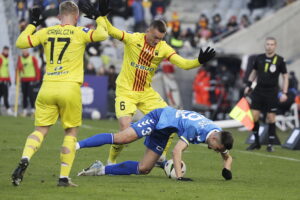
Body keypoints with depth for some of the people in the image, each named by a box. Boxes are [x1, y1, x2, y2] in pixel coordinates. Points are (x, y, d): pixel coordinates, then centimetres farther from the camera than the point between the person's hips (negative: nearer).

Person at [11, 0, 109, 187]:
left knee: (40, 130, 8)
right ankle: (64, 177, 4)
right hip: (69, 88, -3)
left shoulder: (46, 32, 9)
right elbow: (102, 35, -13)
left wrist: (33, 23, 24)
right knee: (71, 132, 10)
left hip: (47, 87, 3)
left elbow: (20, 42, 11)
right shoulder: (79, 32, -1)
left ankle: (24, 160, -20)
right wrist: (100, 18, 5)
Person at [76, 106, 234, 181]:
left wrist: (227, 169, -14)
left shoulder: (219, 136, -12)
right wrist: (179, 176, -43)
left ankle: (101, 170, 7)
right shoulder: (195, 129, -35)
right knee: (120, 139, -24)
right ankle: (76, 145, -24)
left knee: (143, 169, 1)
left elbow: (227, 157, 6)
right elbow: (177, 151, -36)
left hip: (164, 131, 8)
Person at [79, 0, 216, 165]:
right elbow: (111, 31, -19)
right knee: (125, 130, -19)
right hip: (125, 91, -4)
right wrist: (101, 16, -35)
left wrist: (199, 61, -29)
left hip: (146, 93, 5)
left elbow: (183, 64, -12)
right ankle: (110, 162, 4)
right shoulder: (133, 39, -11)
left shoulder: (163, 48, -4)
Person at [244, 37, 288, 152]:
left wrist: (284, 93, -6)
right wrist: (248, 86, 12)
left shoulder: (279, 60, -4)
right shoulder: (259, 58, 4)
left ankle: (270, 144, 8)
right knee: (253, 116, -3)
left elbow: (285, 76, 1)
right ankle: (256, 142, 11)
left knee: (271, 118, -2)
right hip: (258, 91, 3)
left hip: (272, 93, -3)